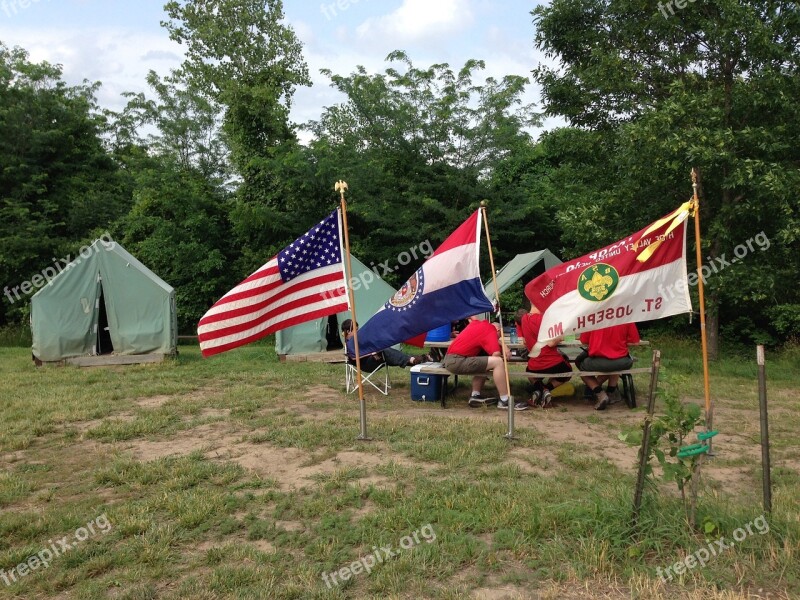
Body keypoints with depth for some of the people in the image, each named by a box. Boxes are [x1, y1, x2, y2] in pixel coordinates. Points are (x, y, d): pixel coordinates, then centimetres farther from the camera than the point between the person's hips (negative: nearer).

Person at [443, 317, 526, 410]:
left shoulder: (477, 323, 17)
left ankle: (476, 396, 20)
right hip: (456, 361, -10)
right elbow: (496, 355, -20)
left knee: (484, 362, 28)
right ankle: (504, 400, -6)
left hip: (449, 358, 10)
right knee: (498, 362, -15)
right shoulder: (492, 331, -7)